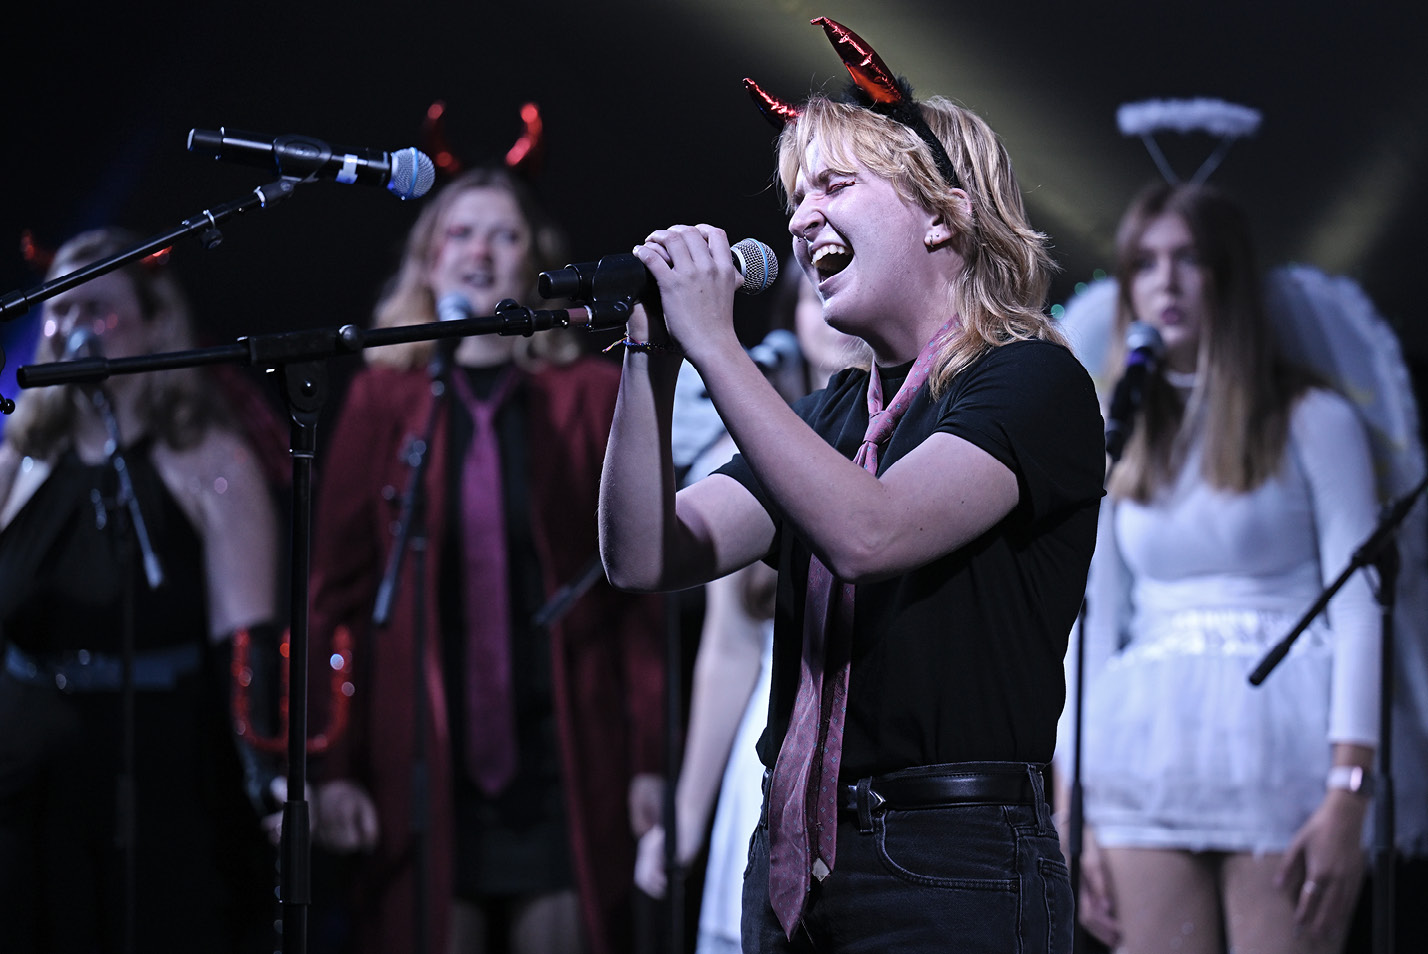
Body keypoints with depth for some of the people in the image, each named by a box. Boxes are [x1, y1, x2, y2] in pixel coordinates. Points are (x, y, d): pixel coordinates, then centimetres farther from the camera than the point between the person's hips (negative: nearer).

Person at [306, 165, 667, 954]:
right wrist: (335, 766, -3)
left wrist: (649, 759, -4)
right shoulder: (382, 399, 8)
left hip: (563, 762, 0)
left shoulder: (591, 398, 6)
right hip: (423, 763, 0)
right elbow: (338, 588, 5)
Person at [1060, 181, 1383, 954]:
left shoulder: (1312, 421, 4)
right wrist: (1076, 817, 7)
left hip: (1280, 751, -3)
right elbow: (1094, 626, 14)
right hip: (1148, 762, 4)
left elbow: (1358, 608, -2)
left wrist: (1347, 795, -12)